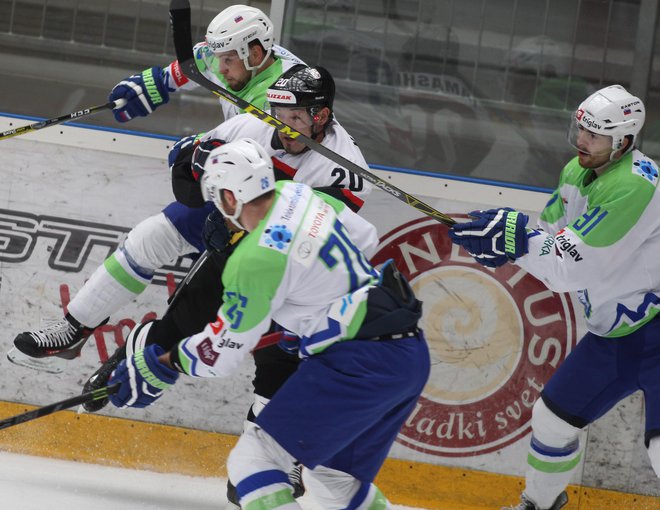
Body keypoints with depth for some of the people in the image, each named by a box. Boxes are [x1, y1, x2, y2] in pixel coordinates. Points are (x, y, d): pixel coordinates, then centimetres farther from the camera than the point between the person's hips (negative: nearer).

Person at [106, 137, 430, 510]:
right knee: (334, 477, 24)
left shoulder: (256, 259, -16)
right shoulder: (302, 196, 6)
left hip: (358, 364, -9)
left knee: (254, 462, -8)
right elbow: (366, 238, 23)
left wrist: (160, 366, 5)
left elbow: (222, 351, -9)